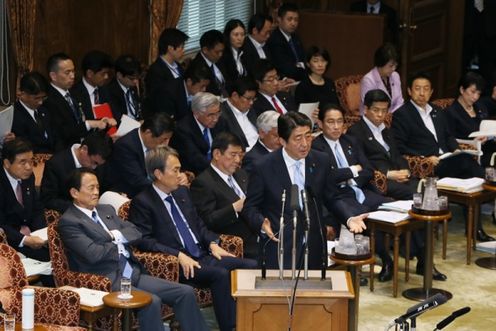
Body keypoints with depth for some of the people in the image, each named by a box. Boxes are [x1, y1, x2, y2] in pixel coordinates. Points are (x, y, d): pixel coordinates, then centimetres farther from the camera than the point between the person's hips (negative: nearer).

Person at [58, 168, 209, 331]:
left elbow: (135, 233, 14)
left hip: (133, 274, 8)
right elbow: (93, 254, -18)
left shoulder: (106, 209, 18)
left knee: (186, 293, -4)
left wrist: (118, 236, -6)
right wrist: (119, 244, 0)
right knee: (151, 302, -31)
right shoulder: (68, 222, -7)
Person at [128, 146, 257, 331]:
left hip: (203, 255, 8)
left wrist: (212, 244, 5)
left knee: (250, 266, -13)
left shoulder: (182, 192, 19)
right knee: (220, 274, -32)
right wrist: (179, 255, -21)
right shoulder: (142, 202, -4)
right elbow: (144, 241, -13)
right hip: (177, 265, -8)